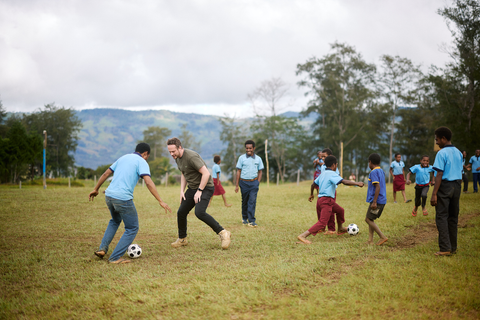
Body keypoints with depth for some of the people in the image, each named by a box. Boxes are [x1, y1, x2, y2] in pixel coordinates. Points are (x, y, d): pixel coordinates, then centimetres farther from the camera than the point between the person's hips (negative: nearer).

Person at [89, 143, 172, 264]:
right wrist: (160, 201, -15)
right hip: (123, 198, -7)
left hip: (109, 195, 7)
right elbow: (148, 182, -15)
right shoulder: (141, 162, -2)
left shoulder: (123, 158, 19)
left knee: (115, 221, 33)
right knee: (132, 228, 9)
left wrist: (96, 189, 31)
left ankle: (102, 249, 22)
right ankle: (115, 257, 5)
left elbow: (106, 173, 21)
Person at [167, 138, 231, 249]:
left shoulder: (191, 156, -24)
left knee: (199, 212, -26)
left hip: (205, 188, -9)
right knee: (181, 213, 4)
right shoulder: (177, 158, 6)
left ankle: (223, 233, -15)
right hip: (192, 188, 9)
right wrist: (182, 191, 11)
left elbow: (206, 173, -25)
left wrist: (199, 191, -22)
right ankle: (182, 239, 24)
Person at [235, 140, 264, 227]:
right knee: (245, 201, 9)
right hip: (244, 182, 0)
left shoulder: (258, 159, 5)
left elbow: (260, 171, 12)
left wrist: (258, 183, 1)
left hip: (254, 182, 0)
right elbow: (238, 171, 4)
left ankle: (251, 221, -11)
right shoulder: (242, 158, 2)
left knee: (252, 201, -10)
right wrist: (236, 185, 2)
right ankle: (244, 218, 26)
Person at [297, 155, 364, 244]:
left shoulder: (323, 173, 14)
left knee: (340, 210, 28)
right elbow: (344, 182, -23)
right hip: (326, 200, -10)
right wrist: (357, 183, -15)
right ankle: (303, 236, -22)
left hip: (320, 199, 10)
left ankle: (340, 229, 45)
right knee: (322, 223, -13)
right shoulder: (332, 174, -12)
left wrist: (311, 195, 39)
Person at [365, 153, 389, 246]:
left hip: (377, 201, -9)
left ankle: (383, 237, -5)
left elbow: (378, 187, -22)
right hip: (382, 200, 9)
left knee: (368, 219, -4)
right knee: (370, 219, 13)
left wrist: (374, 202, -22)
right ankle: (370, 240, 12)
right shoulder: (381, 171, 15)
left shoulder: (374, 172, -14)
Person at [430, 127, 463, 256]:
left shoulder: (442, 153, -12)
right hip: (457, 186, 7)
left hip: (445, 186, -7)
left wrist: (434, 194, -16)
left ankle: (445, 248, -8)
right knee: (453, 217, 13)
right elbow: (460, 172, 13)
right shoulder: (458, 153, 10)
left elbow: (439, 175, -17)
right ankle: (453, 247, 17)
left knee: (441, 217, -3)